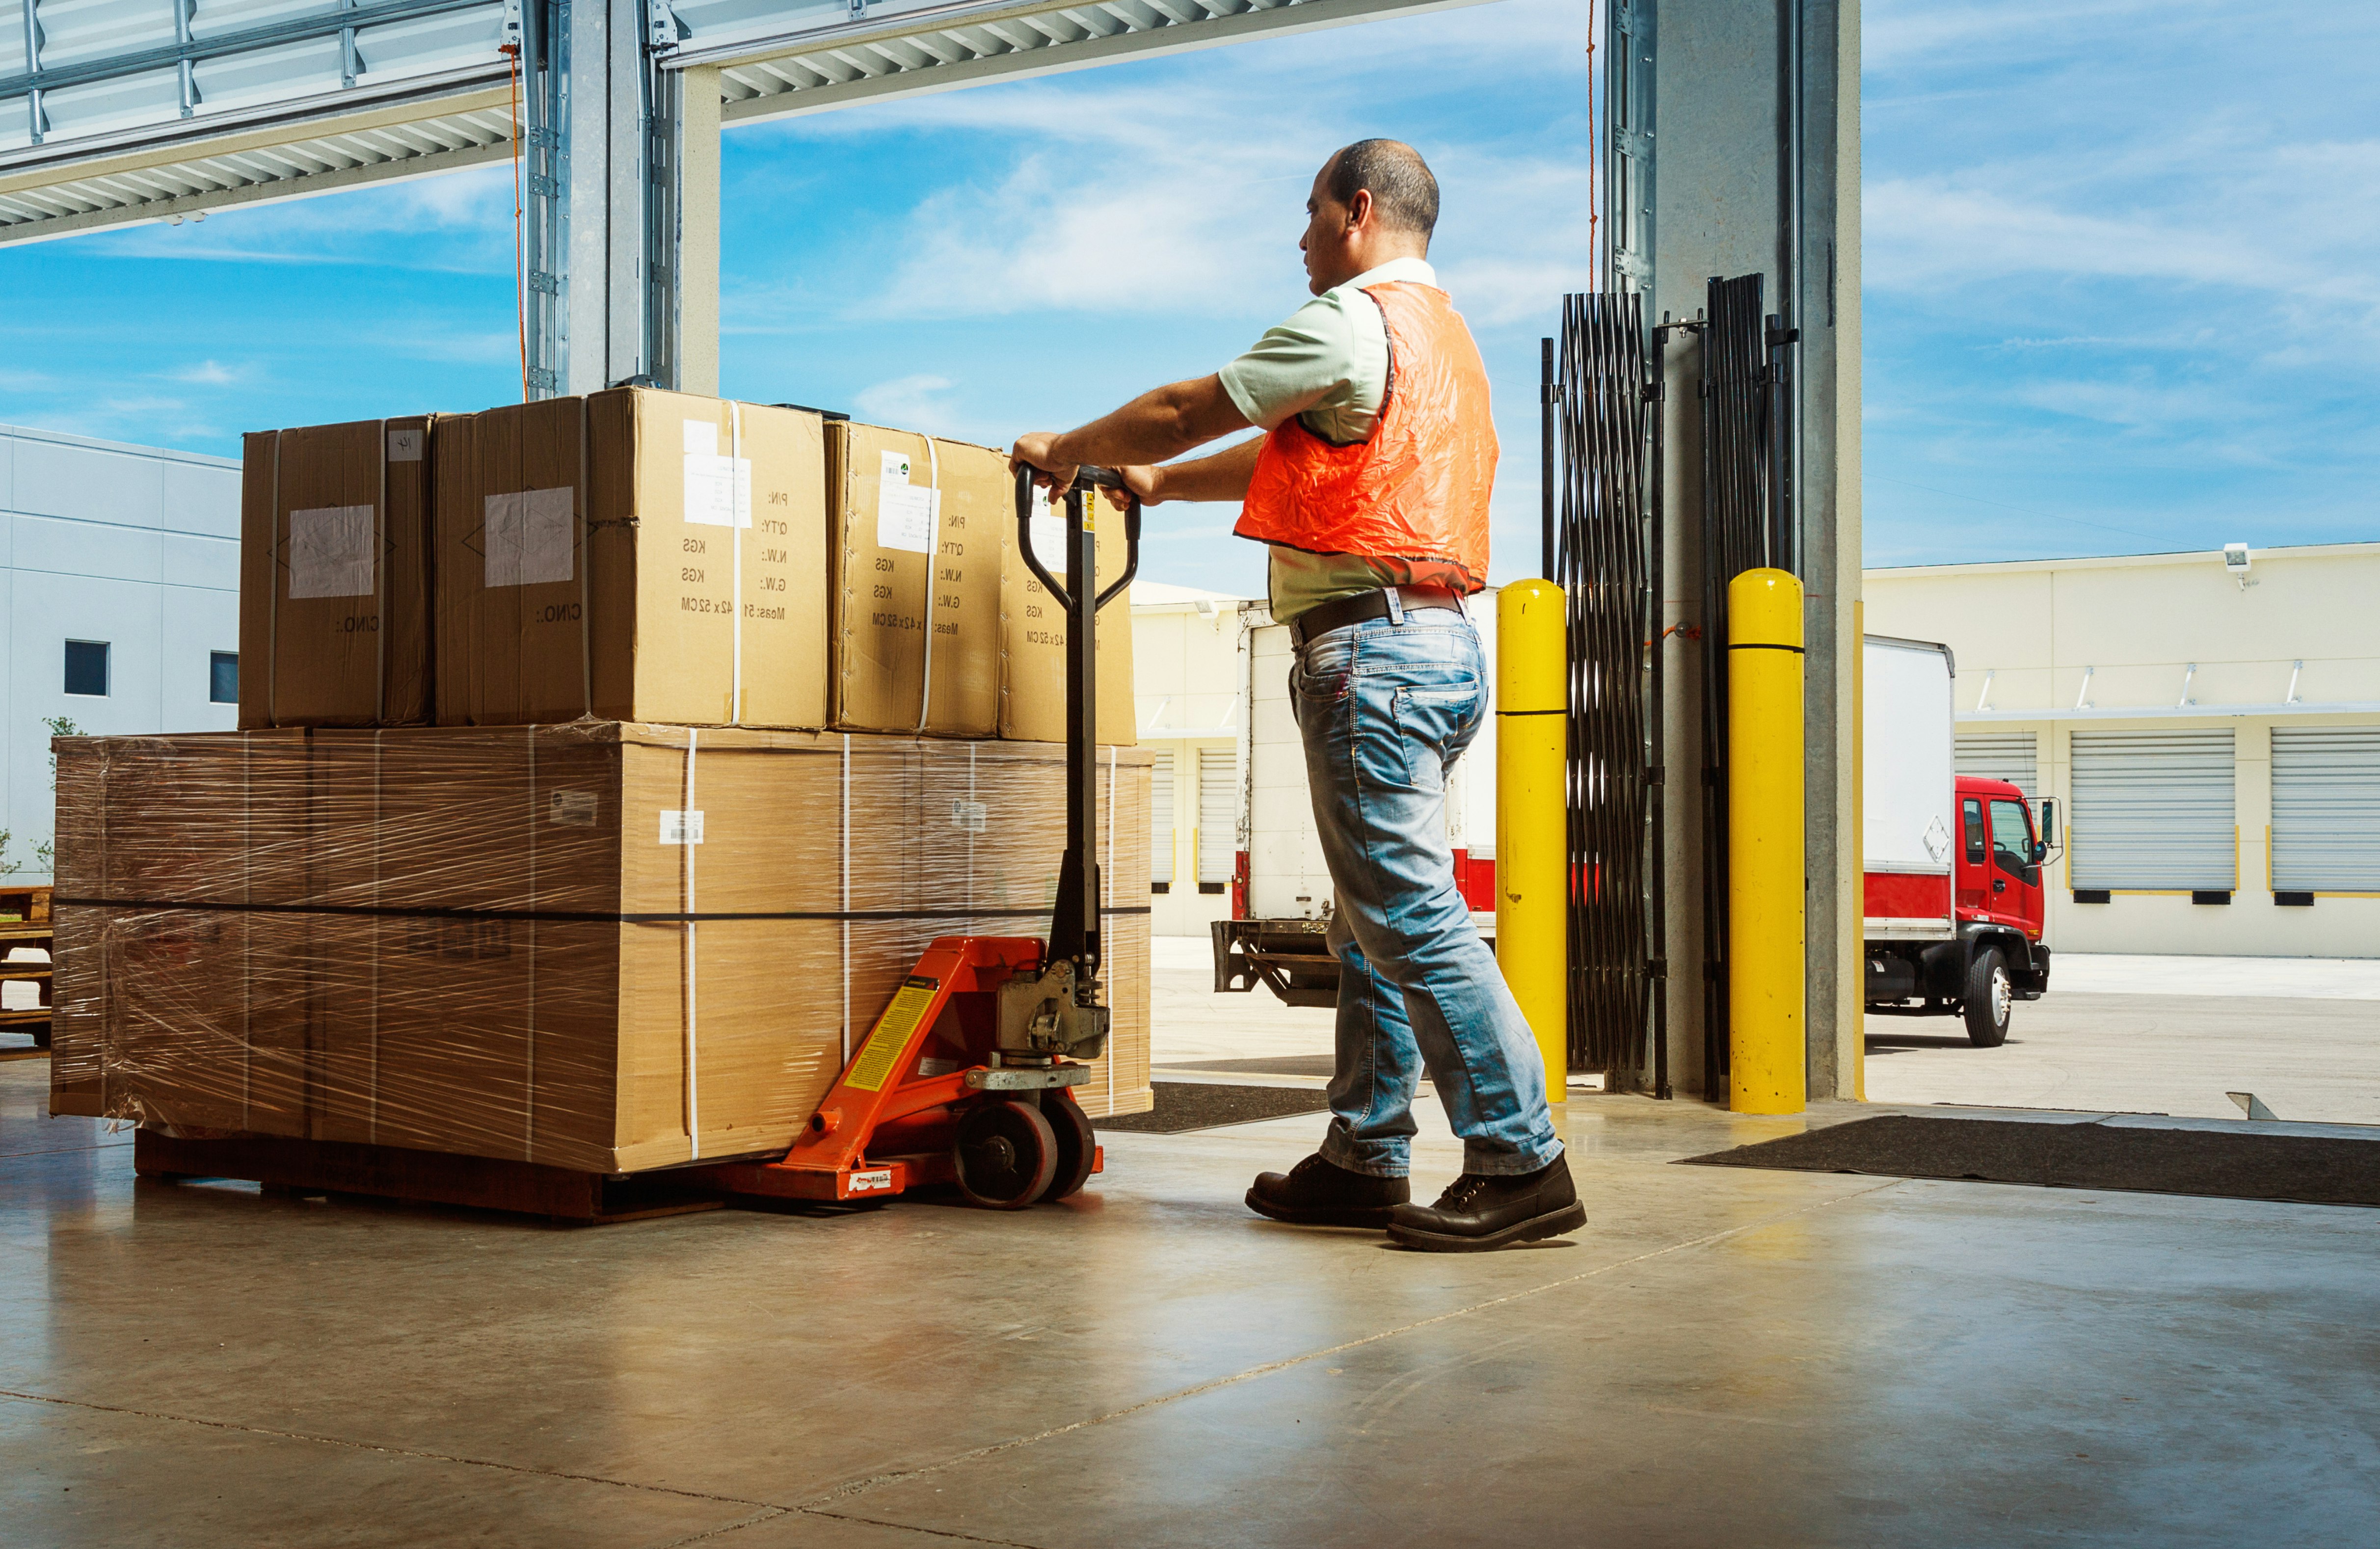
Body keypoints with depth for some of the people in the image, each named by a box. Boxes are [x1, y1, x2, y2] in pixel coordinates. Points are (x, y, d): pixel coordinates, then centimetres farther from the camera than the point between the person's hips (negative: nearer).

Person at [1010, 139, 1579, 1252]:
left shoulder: (1353, 321, -7)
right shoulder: (1442, 333, 24)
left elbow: (1189, 410, -2)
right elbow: (1294, 458, 31)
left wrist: (1068, 450, 13)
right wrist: (1160, 480, 37)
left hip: (1373, 642, -10)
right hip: (1438, 643, 10)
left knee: (1411, 914, -11)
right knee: (1375, 916, 12)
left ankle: (1521, 1166, -10)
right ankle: (1365, 1160, 17)